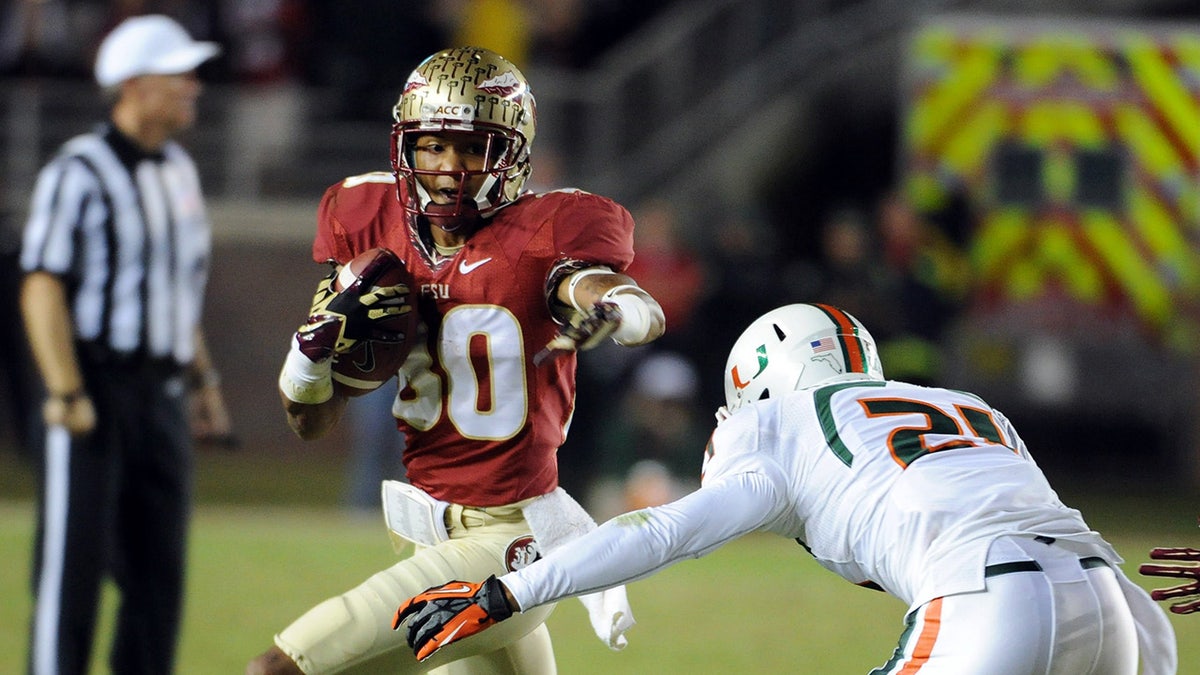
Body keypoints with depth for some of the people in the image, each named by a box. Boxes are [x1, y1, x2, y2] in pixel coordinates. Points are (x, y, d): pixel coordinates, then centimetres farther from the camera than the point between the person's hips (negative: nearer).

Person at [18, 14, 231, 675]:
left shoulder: (178, 171, 15)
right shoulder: (79, 172, -11)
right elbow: (42, 288, -15)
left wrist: (203, 379, 19)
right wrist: (66, 393, -22)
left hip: (162, 393, 8)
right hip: (94, 391, -8)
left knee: (159, 566, 8)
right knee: (73, 563, -6)